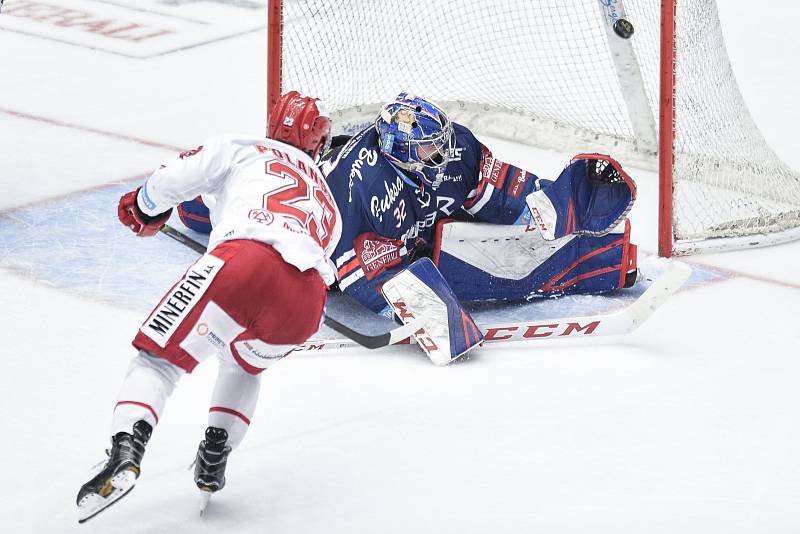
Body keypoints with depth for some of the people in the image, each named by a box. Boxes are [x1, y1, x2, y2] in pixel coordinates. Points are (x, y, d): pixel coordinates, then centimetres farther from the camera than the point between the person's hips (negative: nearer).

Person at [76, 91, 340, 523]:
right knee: (245, 362, 36)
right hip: (305, 301, 4)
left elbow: (176, 177, 15)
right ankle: (215, 458, 23)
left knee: (158, 356, 4)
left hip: (247, 256, -4)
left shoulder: (243, 149, 26)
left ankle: (125, 452, -21)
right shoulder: (329, 205, 41)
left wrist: (144, 209, 35)